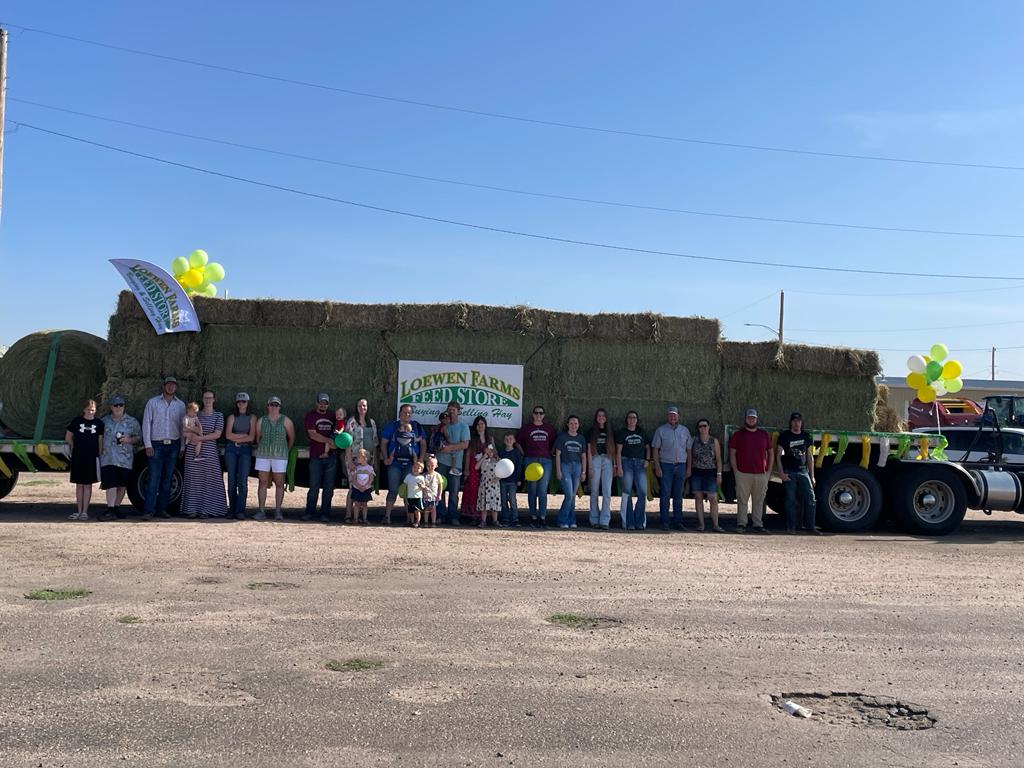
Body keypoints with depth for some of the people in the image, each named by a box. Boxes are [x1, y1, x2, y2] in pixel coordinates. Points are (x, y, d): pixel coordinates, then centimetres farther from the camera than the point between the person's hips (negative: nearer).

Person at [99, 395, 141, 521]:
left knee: (122, 485, 5)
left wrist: (129, 440, -9)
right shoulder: (104, 421, 13)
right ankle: (110, 510, -15)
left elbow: (139, 438, 10)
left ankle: (116, 508, 18)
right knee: (111, 484, -12)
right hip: (108, 458, -1)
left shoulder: (132, 422, 8)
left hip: (125, 459, 1)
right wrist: (99, 453, 8)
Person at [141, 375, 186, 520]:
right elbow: (146, 423, 1)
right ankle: (148, 511, -10)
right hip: (157, 445, -3)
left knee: (167, 479, 6)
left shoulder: (180, 405, 11)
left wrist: (182, 447, 6)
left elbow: (183, 426, 11)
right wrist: (148, 445, -6)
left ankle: (162, 508, 13)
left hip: (173, 445, 3)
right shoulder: (152, 402, 4)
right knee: (154, 479, -9)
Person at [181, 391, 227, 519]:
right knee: (193, 479, 2)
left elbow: (217, 434, -7)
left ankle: (205, 510, 2)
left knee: (208, 479, -3)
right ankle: (192, 509, 7)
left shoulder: (218, 415, 4)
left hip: (209, 450, -3)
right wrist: (193, 432, -9)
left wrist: (200, 438, -14)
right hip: (192, 450, 3)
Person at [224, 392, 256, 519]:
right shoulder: (232, 416, 10)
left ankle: (240, 511, -11)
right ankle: (232, 510, 7)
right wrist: (244, 435, -6)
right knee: (231, 480, 2)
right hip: (231, 449, 2)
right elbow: (228, 435, -2)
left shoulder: (252, 417, 6)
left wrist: (236, 439, -3)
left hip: (245, 450, -2)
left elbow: (252, 437, -3)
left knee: (243, 480, -10)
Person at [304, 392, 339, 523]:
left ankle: (325, 513, 6)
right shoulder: (311, 416, 4)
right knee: (314, 486, -2)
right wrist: (328, 440, -15)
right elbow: (312, 434, -7)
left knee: (328, 487, 2)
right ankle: (309, 512, 8)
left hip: (331, 456, 3)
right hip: (316, 457, -3)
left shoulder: (332, 417, 17)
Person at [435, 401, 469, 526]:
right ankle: (441, 515, 4)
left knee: (454, 491, -2)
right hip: (441, 461, 3)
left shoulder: (463, 426, 5)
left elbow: (465, 444, -5)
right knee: (440, 489, -1)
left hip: (455, 463, -2)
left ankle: (453, 516, 2)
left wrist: (450, 447, -14)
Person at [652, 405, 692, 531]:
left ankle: (678, 522, 11)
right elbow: (655, 449, 2)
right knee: (666, 495, -4)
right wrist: (657, 467, -7)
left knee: (678, 496, 5)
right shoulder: (661, 430, 4)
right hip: (666, 465, -3)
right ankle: (664, 522, 0)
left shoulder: (685, 430, 12)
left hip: (681, 465, 3)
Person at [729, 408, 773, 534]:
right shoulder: (738, 435, 6)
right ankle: (741, 524, 2)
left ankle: (758, 524, 11)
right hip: (743, 474, -2)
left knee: (759, 501, 5)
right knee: (742, 500, -2)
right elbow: (732, 454, 5)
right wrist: (736, 472, -4)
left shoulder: (764, 435, 14)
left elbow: (770, 454, 17)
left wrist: (768, 472, 8)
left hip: (761, 474, 2)